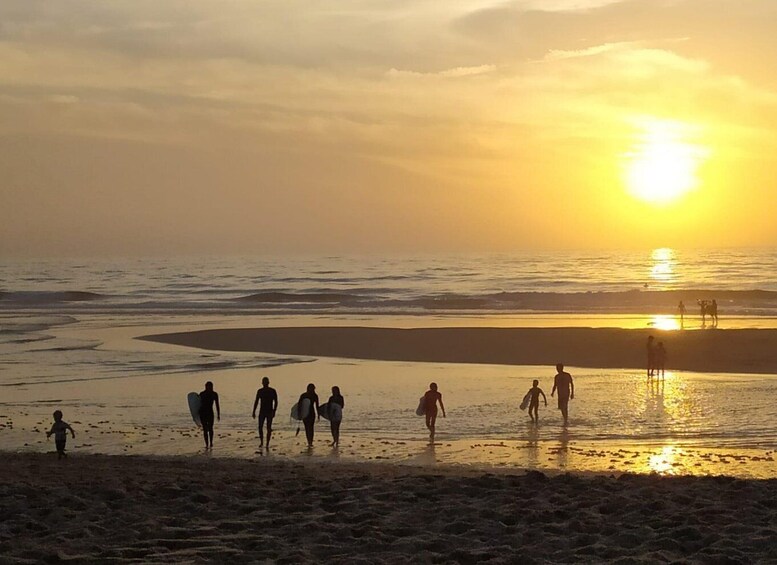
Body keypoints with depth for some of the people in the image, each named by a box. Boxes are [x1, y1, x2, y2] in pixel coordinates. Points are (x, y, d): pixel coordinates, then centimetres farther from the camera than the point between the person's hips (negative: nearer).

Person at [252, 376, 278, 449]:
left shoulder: (272, 391, -4)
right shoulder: (260, 391, 5)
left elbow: (276, 402, -4)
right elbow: (256, 402, 10)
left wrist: (274, 411, -15)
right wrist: (254, 412, 6)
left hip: (270, 412, -2)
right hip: (262, 412, 3)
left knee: (269, 428, -4)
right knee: (260, 427, -3)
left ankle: (267, 444, 2)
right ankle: (261, 442, 16)